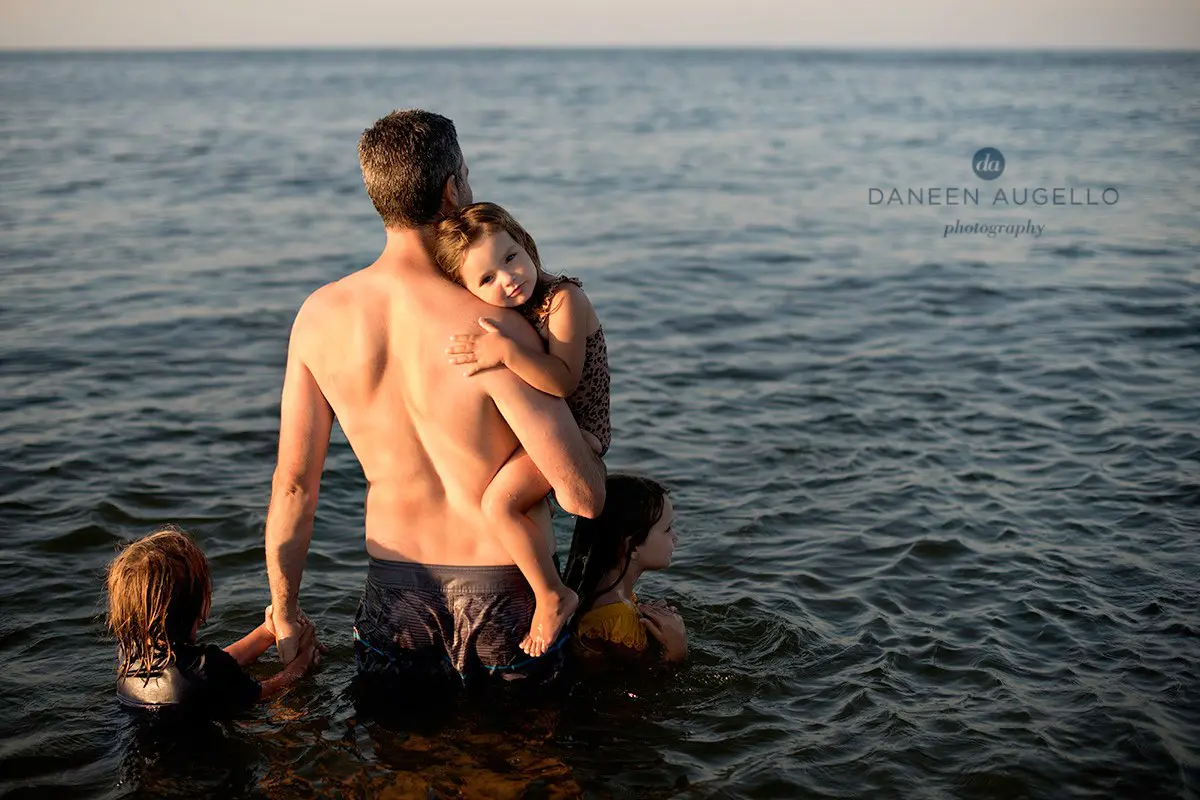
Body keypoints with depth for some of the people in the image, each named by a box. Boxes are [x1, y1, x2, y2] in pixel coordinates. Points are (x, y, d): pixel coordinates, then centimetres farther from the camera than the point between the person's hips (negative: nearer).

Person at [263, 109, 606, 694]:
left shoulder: (318, 316, -7)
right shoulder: (492, 328, -21)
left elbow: (293, 484, 0)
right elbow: (583, 497, -20)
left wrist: (286, 621, 11)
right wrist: (586, 446, 4)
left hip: (395, 582, 4)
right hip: (504, 583, -3)